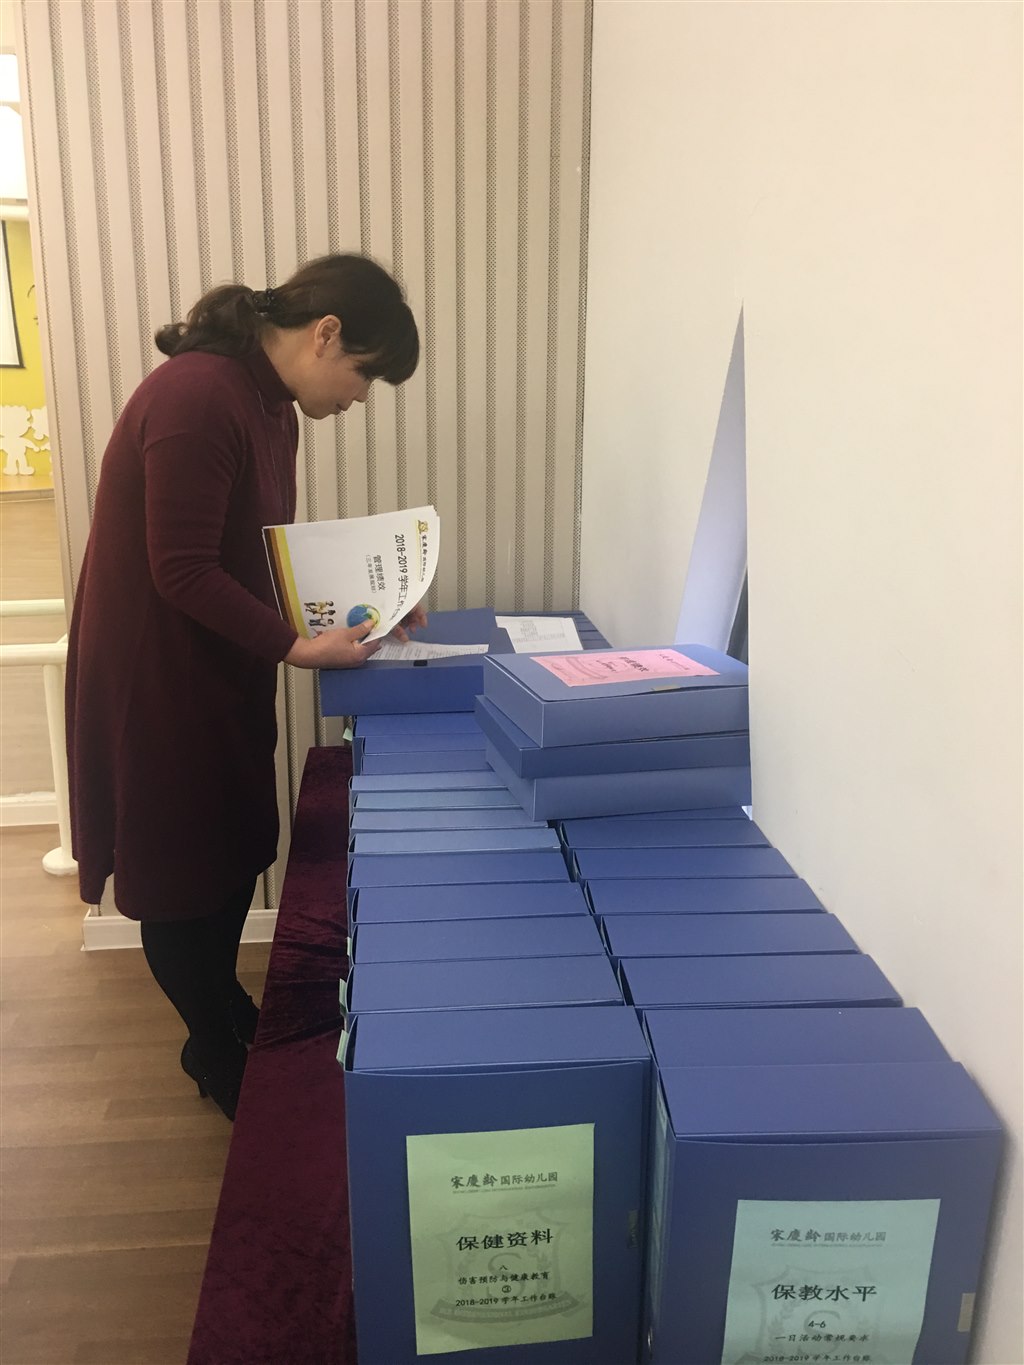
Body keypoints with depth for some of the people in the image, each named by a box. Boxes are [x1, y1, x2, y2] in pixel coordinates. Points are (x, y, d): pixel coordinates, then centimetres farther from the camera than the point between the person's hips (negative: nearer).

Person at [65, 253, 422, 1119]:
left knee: (238, 847, 18)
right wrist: (297, 647, -22)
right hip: (158, 677, -9)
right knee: (181, 865, 7)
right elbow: (184, 571, -24)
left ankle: (224, 1014, 38)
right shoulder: (196, 397, -23)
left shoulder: (271, 405, 7)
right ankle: (220, 1054, 26)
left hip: (223, 671, 9)